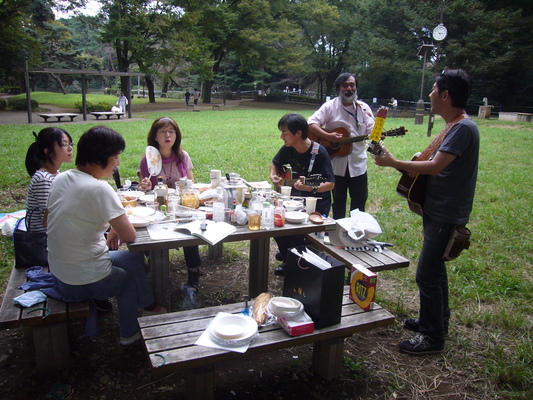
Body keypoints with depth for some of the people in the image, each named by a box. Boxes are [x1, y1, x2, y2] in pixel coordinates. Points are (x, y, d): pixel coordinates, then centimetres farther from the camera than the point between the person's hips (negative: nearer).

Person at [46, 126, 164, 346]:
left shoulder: (59, 179, -1)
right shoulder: (99, 189, -25)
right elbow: (129, 235, -23)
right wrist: (114, 227, 0)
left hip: (57, 274, 7)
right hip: (86, 282, -7)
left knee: (135, 258, 22)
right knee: (130, 278, 24)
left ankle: (147, 306, 37)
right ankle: (129, 334, 39)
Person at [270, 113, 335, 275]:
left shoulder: (319, 153, -20)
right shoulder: (288, 149, -1)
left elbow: (330, 184, -21)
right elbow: (275, 163, 20)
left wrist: (312, 188, -39)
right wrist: (273, 175, -1)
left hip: (317, 203, -6)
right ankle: (286, 253, 14)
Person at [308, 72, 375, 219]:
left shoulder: (363, 107, 5)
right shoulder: (330, 106, -3)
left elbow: (371, 132, -2)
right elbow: (311, 124, -12)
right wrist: (328, 136, -23)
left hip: (358, 163, 2)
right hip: (337, 164, -2)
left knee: (359, 201, 10)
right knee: (338, 201, 11)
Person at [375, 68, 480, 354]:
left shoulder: (463, 128, -20)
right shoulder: (452, 126, 11)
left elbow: (435, 166, -27)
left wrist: (393, 163, -20)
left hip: (447, 216, -10)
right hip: (437, 211, 10)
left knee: (427, 273, -4)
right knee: (434, 268, 21)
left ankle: (433, 337, 10)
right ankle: (436, 320, 37)